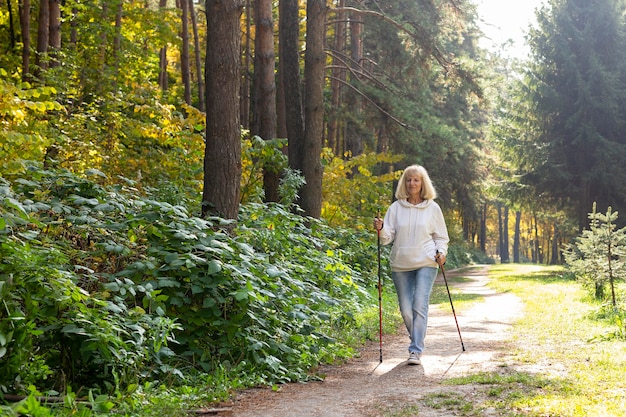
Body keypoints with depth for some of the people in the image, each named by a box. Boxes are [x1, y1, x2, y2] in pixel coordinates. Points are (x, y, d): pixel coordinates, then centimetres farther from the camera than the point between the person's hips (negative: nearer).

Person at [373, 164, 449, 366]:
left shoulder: (433, 208, 4)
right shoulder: (396, 208, 4)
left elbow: (441, 237, 11)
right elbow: (388, 237, 1)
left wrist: (441, 252, -7)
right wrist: (380, 229, -20)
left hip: (426, 264, -2)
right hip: (401, 265, 2)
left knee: (420, 306, -14)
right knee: (406, 309, 6)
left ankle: (416, 351, -13)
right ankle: (417, 340, 30)